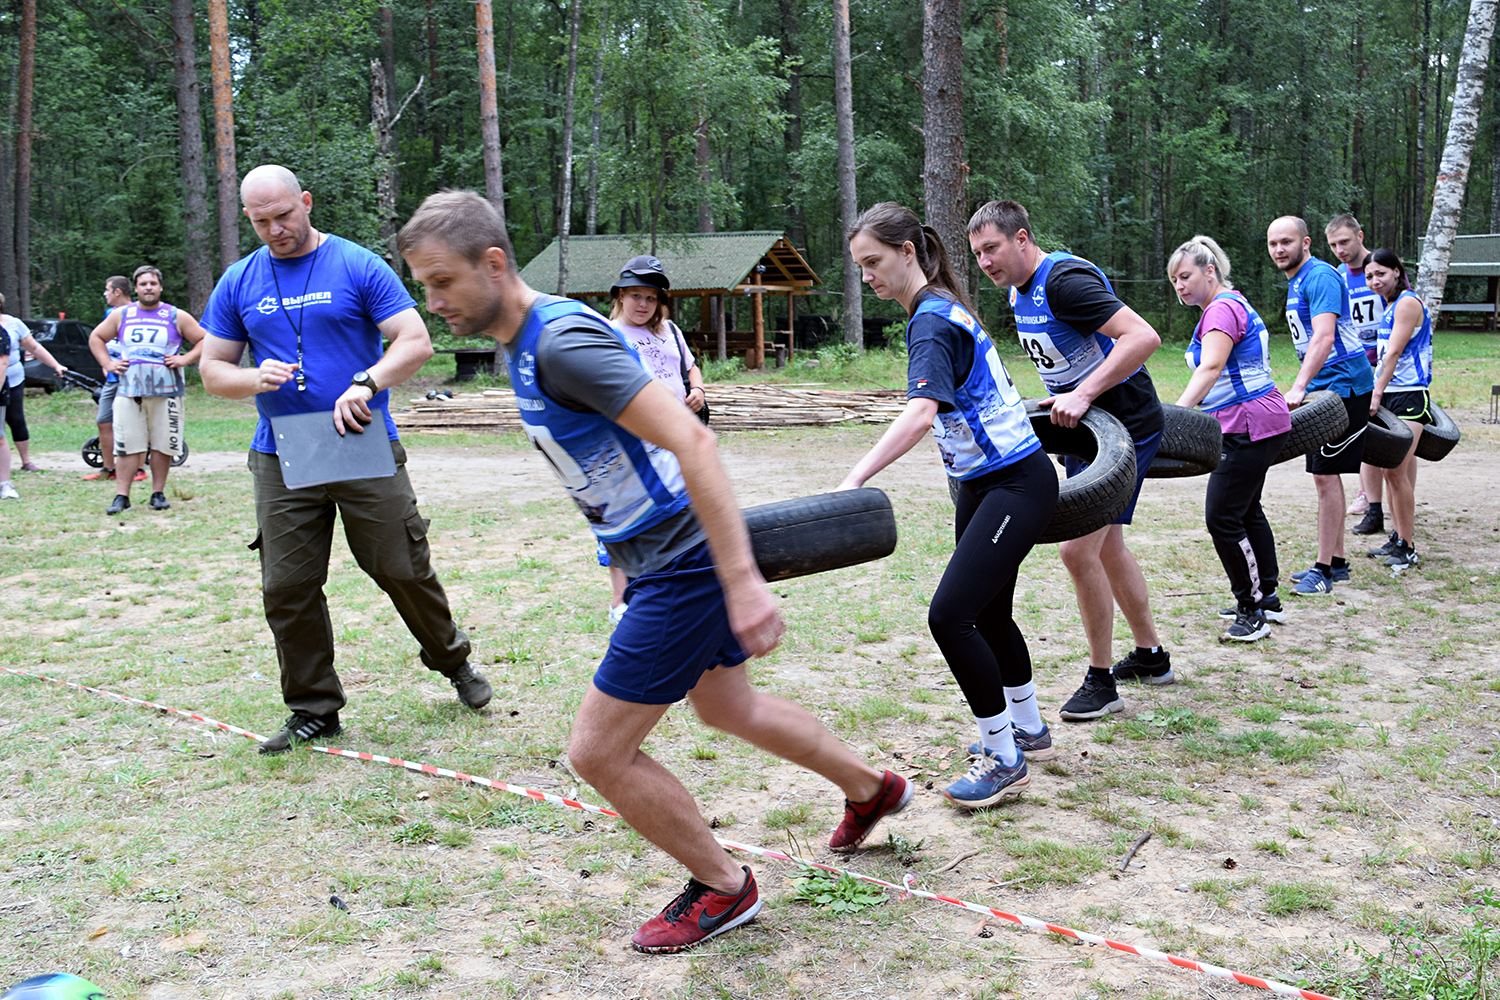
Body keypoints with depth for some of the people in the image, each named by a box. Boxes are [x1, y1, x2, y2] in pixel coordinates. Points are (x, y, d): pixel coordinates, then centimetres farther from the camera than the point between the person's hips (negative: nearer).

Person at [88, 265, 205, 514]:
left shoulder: (176, 317, 7)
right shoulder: (121, 315, 13)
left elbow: (205, 340, 9)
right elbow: (96, 338, 24)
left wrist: (185, 360, -4)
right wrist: (108, 363, 10)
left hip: (166, 391, -1)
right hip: (129, 391, 1)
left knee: (162, 446, 1)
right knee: (127, 446, -2)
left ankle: (158, 493, 12)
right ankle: (121, 496, 2)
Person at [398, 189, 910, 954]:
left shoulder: (562, 341, -24)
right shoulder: (524, 344, 8)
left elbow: (690, 440, -31)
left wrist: (742, 580, -34)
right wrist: (626, 570, 25)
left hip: (687, 563, -10)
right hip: (655, 558, 10)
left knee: (598, 751, -2)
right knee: (729, 709, 28)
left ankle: (723, 889, 19)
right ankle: (871, 790, 49)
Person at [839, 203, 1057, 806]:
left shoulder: (933, 322, -21)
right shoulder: (940, 310, 9)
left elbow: (919, 416, -36)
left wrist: (852, 482, -44)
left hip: (1017, 485, -11)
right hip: (980, 484, 11)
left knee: (950, 614, -17)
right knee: (989, 613, 20)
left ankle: (1005, 758, -4)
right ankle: (1028, 732, 39)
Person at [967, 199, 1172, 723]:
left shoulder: (1065, 280, -23)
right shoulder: (1020, 291, 7)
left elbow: (1143, 337, -33)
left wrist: (1082, 395, -34)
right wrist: (1067, 403, 13)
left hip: (1125, 427, -10)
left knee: (1078, 547, -13)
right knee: (1107, 546, 18)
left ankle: (1101, 682, 1)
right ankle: (1150, 656, 35)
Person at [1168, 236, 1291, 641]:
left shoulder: (1223, 309, -15)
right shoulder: (1231, 304, 17)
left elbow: (1210, 368, -31)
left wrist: (1177, 413, -42)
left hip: (1250, 426, -11)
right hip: (1258, 425, 11)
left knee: (1222, 517, -10)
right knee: (1246, 510, 19)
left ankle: (1252, 611, -2)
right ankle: (1267, 598, 30)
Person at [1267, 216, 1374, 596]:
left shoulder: (1320, 277, -16)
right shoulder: (1296, 282, 16)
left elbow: (1324, 338, -27)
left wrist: (1298, 388, -35)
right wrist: (1303, 389, 21)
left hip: (1342, 386, -10)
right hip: (1322, 389, 10)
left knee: (1326, 476, -9)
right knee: (1326, 475, 13)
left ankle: (1324, 569, -5)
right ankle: (1336, 561, 21)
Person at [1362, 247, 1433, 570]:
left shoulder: (1408, 302, -10)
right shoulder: (1390, 306, 17)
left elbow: (1394, 353, -17)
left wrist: (1377, 393, -22)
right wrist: (1377, 393, 18)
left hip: (1410, 397, -9)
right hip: (1390, 396, 9)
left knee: (1397, 471, -11)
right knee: (1391, 470, 10)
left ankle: (1408, 548, -6)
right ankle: (1399, 539, 18)